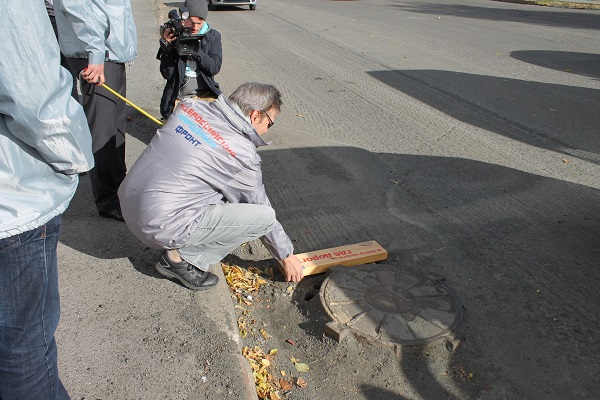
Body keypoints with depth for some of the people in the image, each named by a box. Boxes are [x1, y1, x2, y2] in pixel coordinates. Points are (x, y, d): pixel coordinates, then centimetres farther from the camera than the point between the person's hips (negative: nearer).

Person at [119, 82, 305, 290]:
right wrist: (286, 256, 13)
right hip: (159, 228, -8)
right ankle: (183, 258, -2)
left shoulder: (189, 106, 2)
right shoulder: (242, 154, -14)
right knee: (264, 217, -8)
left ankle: (178, 245, 13)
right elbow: (261, 209, -2)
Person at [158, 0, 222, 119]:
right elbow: (167, 74, -4)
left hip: (206, 95, 2)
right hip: (179, 98, -1)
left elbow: (215, 68, -6)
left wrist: (194, 49, -18)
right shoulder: (175, 35, 0)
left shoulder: (213, 36, 6)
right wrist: (167, 46, -17)